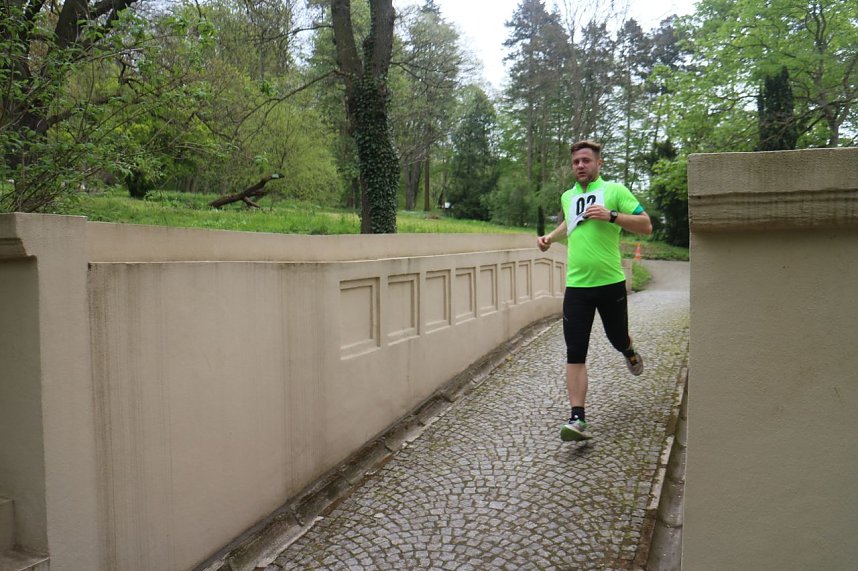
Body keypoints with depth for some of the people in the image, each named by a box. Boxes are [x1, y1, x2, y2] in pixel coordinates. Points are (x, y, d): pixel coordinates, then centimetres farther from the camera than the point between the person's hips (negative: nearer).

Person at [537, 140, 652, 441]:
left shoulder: (614, 190, -1)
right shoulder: (567, 197, 13)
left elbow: (646, 226, -5)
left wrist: (611, 216, -17)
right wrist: (551, 237, 18)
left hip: (610, 283, -2)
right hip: (576, 286, 3)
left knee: (618, 340, 14)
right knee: (575, 354, -5)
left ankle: (630, 352, 52)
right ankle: (578, 419, -3)